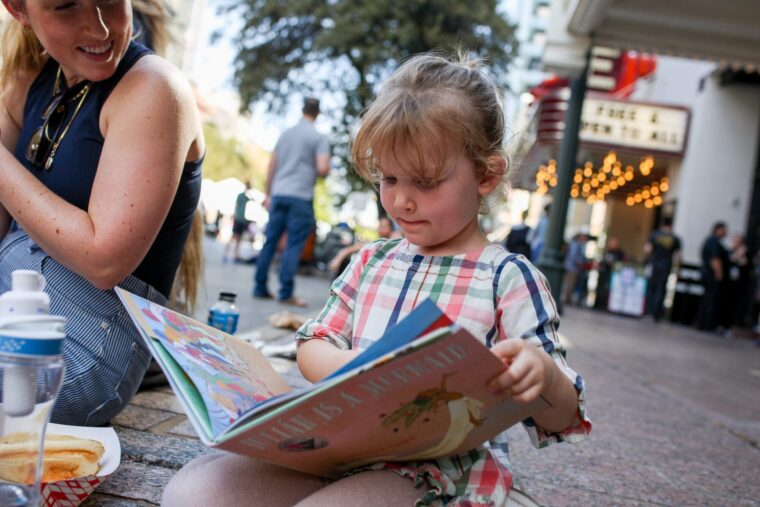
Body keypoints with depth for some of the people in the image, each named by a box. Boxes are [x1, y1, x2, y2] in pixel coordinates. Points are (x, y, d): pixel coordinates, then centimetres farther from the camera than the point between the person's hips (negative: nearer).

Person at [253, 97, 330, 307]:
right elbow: (323, 169, -13)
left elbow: (271, 166, 16)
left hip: (279, 194, 5)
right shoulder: (318, 138, -3)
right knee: (294, 245, -3)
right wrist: (324, 171, 11)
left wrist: (268, 194, 22)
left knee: (270, 241, 8)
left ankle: (260, 287, 10)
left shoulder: (285, 134, 15)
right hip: (301, 196, -5)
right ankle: (286, 293, -5)